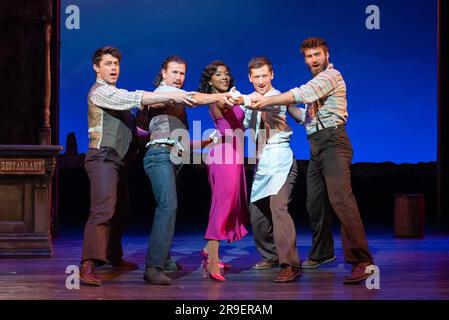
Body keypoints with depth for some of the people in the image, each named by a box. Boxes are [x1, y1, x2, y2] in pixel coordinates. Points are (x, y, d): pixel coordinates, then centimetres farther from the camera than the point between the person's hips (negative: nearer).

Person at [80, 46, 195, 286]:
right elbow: (134, 98, -20)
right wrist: (170, 97, -23)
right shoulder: (100, 91, -9)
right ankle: (88, 265, -29)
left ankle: (115, 257, 30)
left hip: (116, 159, 10)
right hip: (102, 158, -10)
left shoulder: (115, 93, 24)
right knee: (102, 210, -21)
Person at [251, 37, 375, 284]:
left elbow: (302, 94, -18)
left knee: (340, 198, -22)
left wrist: (268, 101, -14)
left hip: (332, 142, -10)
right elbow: (306, 117, 27)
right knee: (315, 202, 13)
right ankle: (322, 253, 30)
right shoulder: (316, 83, 24)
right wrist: (286, 105, 12)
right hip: (316, 147, 10)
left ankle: (361, 261, -28)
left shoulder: (331, 75, -5)